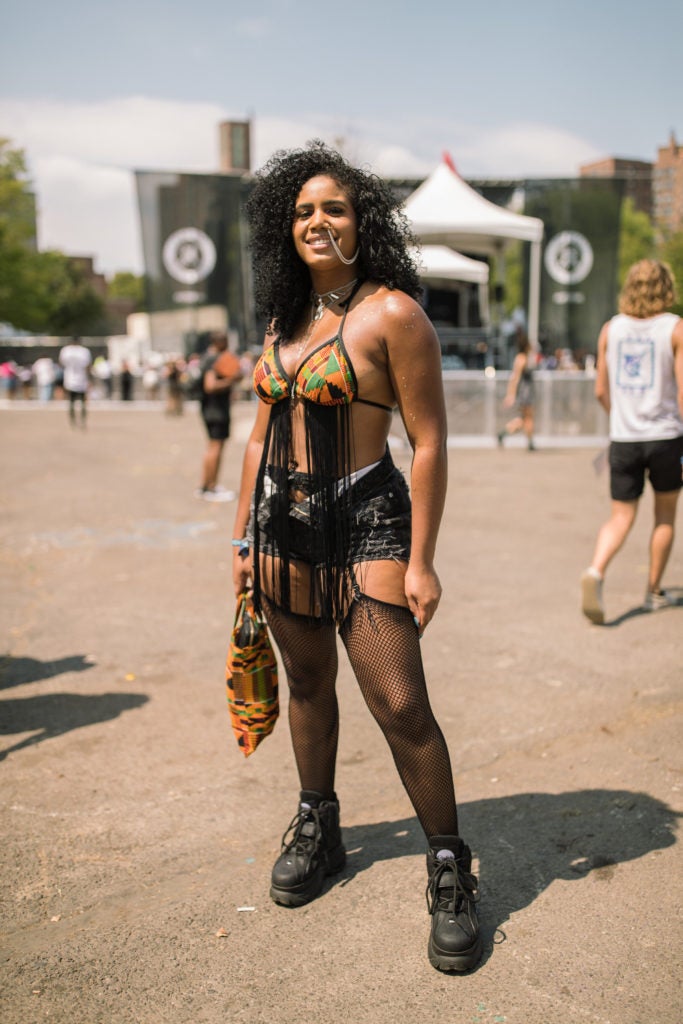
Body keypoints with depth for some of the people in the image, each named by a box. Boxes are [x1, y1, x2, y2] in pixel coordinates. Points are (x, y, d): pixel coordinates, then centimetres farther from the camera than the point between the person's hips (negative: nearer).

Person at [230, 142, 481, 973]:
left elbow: (429, 443, -12)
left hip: (364, 523, -6)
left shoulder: (392, 313, -10)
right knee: (307, 684, 17)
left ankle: (450, 871, 12)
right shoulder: (284, 320, 10)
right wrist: (244, 536, 14)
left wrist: (420, 561, -14)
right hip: (283, 521, 7)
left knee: (400, 706, -7)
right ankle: (317, 829, 36)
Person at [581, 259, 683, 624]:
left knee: (620, 517, 7)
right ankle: (654, 591, 24)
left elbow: (601, 391, 8)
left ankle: (595, 572, -19)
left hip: (623, 439, 2)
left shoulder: (610, 329, 4)